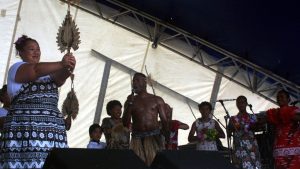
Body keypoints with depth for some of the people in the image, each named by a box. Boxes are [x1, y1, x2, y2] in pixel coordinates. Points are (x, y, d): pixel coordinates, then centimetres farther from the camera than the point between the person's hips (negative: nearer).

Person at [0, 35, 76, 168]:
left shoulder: (47, 72, 24)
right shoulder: (17, 68, 8)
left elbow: (59, 79, 1)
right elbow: (36, 70, -14)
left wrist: (67, 68, -20)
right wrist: (61, 64, -24)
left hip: (53, 128, 5)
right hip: (26, 127, -5)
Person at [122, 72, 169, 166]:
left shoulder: (157, 100, 11)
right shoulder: (130, 101, 12)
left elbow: (164, 120, 8)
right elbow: (125, 123, 5)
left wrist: (167, 138, -3)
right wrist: (129, 104, -4)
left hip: (154, 137, -1)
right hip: (137, 139, 1)